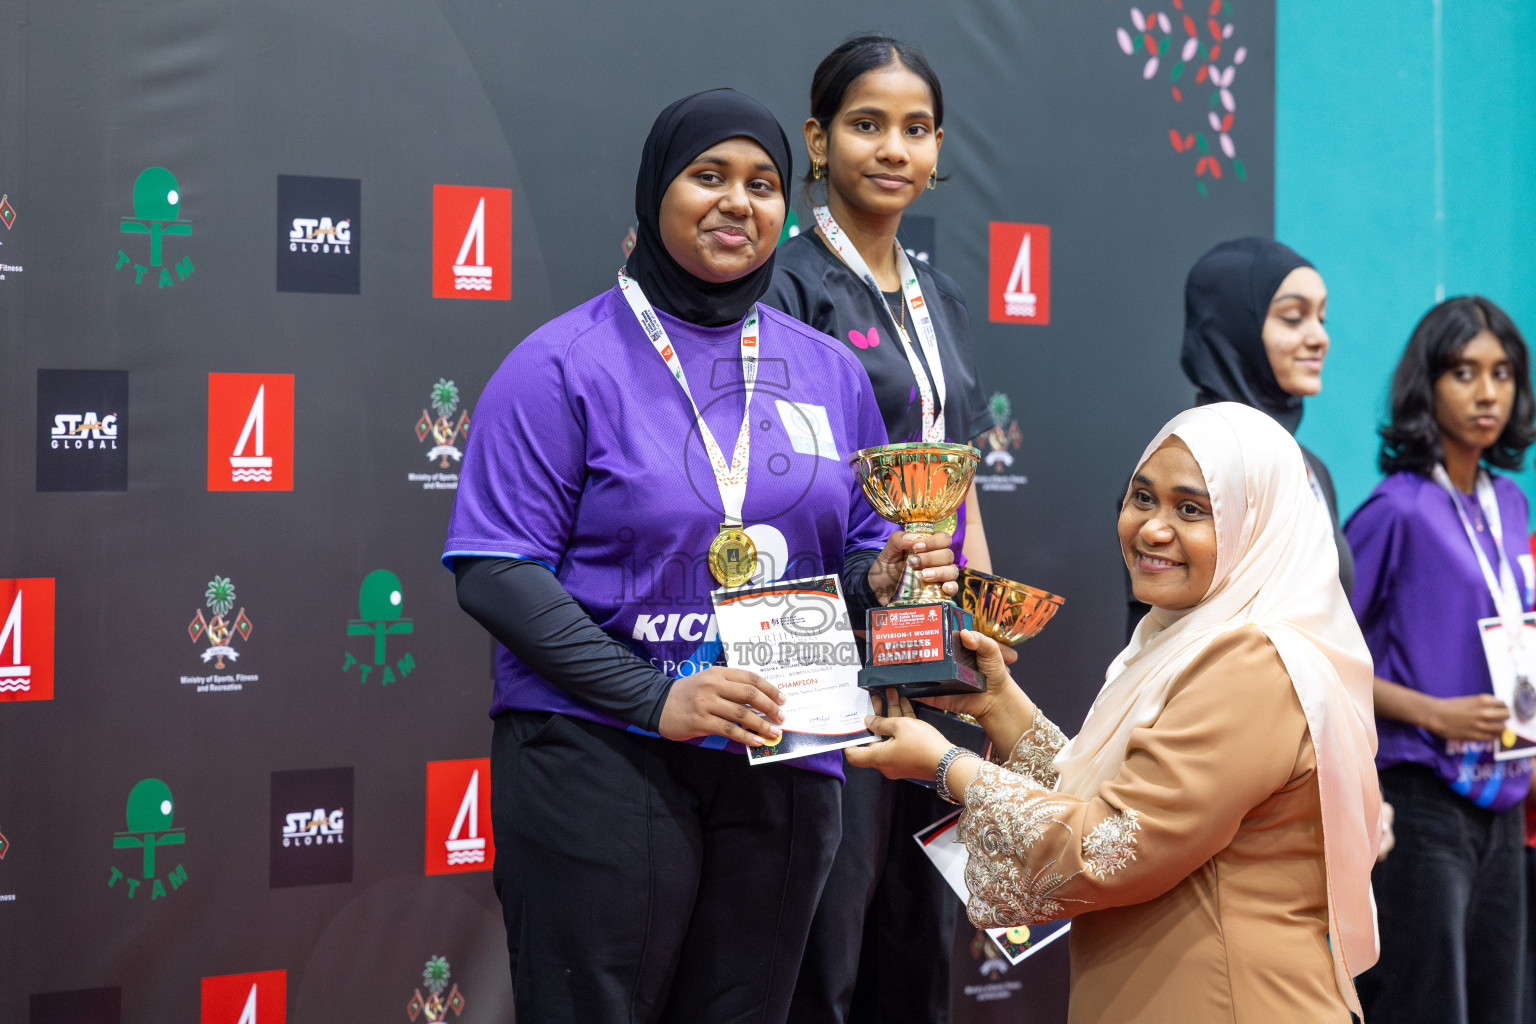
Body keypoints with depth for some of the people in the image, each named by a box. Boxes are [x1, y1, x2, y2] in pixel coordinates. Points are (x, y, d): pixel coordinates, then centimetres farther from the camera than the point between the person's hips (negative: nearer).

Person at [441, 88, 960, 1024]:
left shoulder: (830, 372, 10)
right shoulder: (565, 364, -5)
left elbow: (858, 550, 18)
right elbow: (494, 570, -11)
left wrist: (883, 576, -7)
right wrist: (655, 698, -19)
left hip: (783, 768, 5)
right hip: (600, 761, -4)